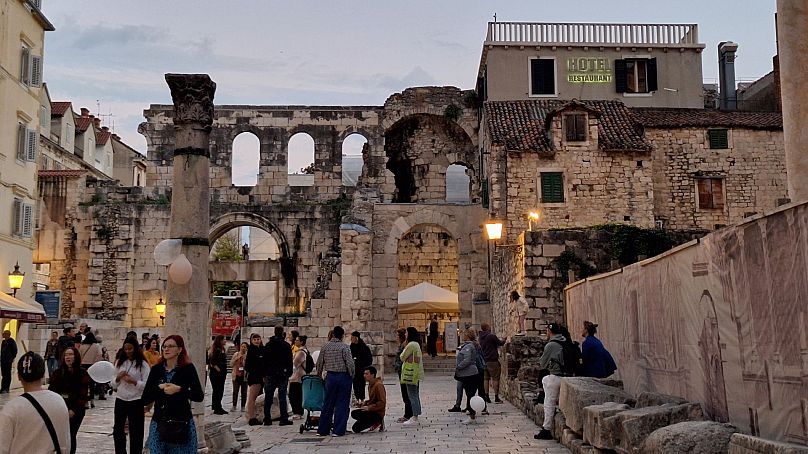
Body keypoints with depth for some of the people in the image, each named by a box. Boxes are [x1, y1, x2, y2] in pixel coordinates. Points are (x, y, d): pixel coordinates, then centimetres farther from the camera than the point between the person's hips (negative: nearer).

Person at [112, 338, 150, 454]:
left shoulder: (143, 364, -6)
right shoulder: (119, 362, 7)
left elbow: (147, 385, -9)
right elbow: (114, 384, 12)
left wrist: (133, 381, -22)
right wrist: (118, 378, -9)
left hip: (136, 401, -4)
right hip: (120, 399, 4)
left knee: (135, 431, 3)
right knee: (117, 429, 9)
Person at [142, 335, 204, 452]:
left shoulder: (188, 368, -5)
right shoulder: (156, 369, 4)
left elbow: (200, 396, -9)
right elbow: (145, 400, 2)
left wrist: (179, 389, -20)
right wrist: (159, 388, -14)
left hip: (182, 423, -3)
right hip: (159, 423, 3)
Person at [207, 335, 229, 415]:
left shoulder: (222, 350, 14)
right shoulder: (216, 350, -14)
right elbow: (212, 362, -20)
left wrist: (224, 373, 15)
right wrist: (218, 369, -18)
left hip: (222, 373, 9)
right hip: (216, 373, -9)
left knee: (220, 391, 12)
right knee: (217, 391, -5)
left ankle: (218, 408, 18)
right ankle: (216, 409, -1)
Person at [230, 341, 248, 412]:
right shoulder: (236, 354, 6)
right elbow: (231, 364, 6)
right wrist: (236, 359, -8)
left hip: (244, 376, -2)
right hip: (236, 375, 2)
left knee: (244, 392, 4)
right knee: (235, 391, 3)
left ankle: (243, 407, 12)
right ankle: (234, 406, 11)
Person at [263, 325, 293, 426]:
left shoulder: (268, 345, 6)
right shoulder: (286, 346, -6)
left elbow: (264, 360, 8)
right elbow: (290, 361, -5)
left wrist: (265, 373, 12)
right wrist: (289, 373, 2)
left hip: (270, 374, 3)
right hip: (283, 374, -3)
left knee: (268, 397, 7)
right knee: (282, 397, -2)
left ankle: (267, 419, 8)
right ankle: (284, 419, -3)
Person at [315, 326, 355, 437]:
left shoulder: (325, 346, 3)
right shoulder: (344, 347, -10)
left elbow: (319, 363, 9)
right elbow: (350, 363, -14)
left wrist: (319, 374, 25)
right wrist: (351, 375, 2)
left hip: (330, 376, 4)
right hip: (343, 376, -4)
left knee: (327, 404, 12)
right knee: (342, 404, 3)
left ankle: (322, 430, 15)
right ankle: (338, 430, 2)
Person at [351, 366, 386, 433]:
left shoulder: (378, 385, -17)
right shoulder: (370, 385, 12)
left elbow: (382, 403, -21)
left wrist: (369, 407, -22)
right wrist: (365, 403, 4)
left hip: (378, 413, -10)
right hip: (371, 410, 10)